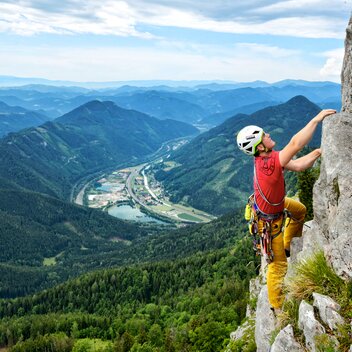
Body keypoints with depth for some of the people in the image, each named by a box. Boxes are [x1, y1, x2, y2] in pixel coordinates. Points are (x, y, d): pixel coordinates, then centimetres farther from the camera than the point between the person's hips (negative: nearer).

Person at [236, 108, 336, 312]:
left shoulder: (267, 158, -13)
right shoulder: (269, 164, -40)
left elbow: (297, 166, -9)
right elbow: (296, 144, -48)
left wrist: (317, 153, -20)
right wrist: (316, 120, -41)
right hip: (269, 220, -8)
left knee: (300, 210, 31)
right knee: (278, 265, 7)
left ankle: (287, 247, 44)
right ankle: (277, 307, 26)